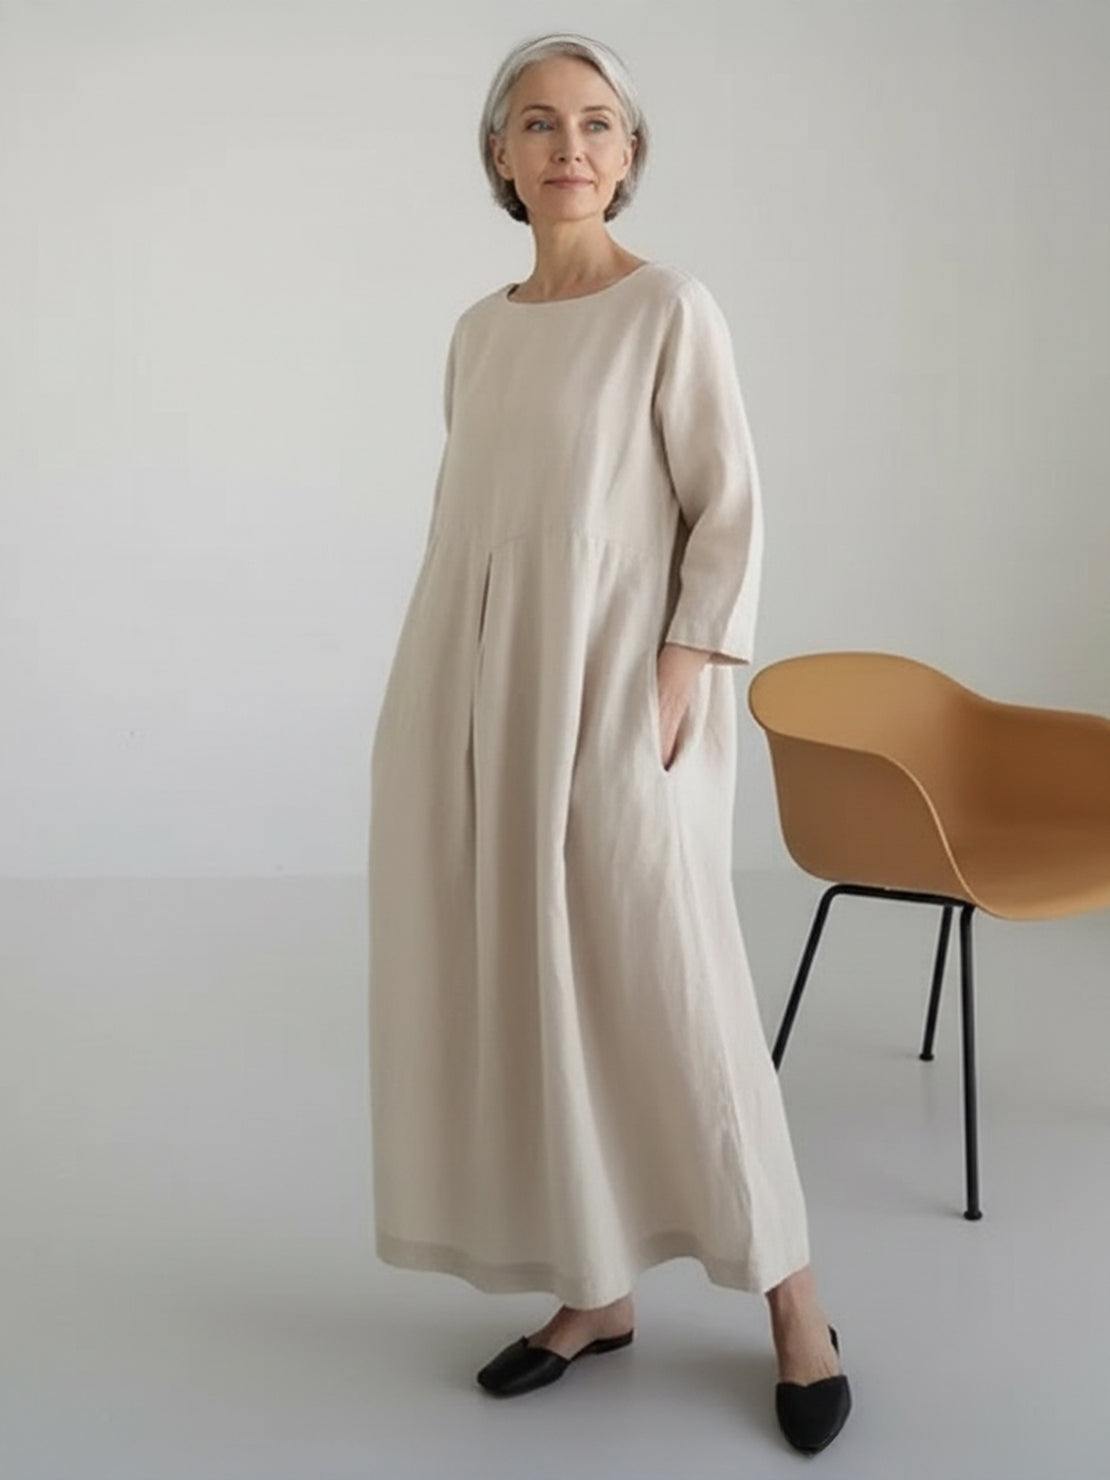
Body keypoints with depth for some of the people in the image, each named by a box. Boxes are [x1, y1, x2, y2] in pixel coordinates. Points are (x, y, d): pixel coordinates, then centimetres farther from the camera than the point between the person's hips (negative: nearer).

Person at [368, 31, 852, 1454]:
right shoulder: (478, 329, 12)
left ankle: (794, 1305, 14)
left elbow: (729, 514, -6)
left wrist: (679, 684, -15)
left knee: (666, 996, -3)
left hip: (612, 694, -6)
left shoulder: (671, 309, -4)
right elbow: (467, 516, 15)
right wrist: (440, 696, 12)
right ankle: (594, 1290, 21)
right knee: (523, 998, 7)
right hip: (479, 698, 6)